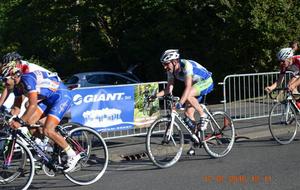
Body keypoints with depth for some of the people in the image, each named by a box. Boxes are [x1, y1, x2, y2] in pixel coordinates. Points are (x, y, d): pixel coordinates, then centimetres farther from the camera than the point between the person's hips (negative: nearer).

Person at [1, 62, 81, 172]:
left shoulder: (27, 79, -27)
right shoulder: (17, 86, 2)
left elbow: (33, 105, -34)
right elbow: (16, 108, 8)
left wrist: (20, 121, -36)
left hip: (62, 96, -9)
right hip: (48, 98, 9)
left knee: (47, 130, -19)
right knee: (29, 122, -6)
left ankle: (72, 156, -7)